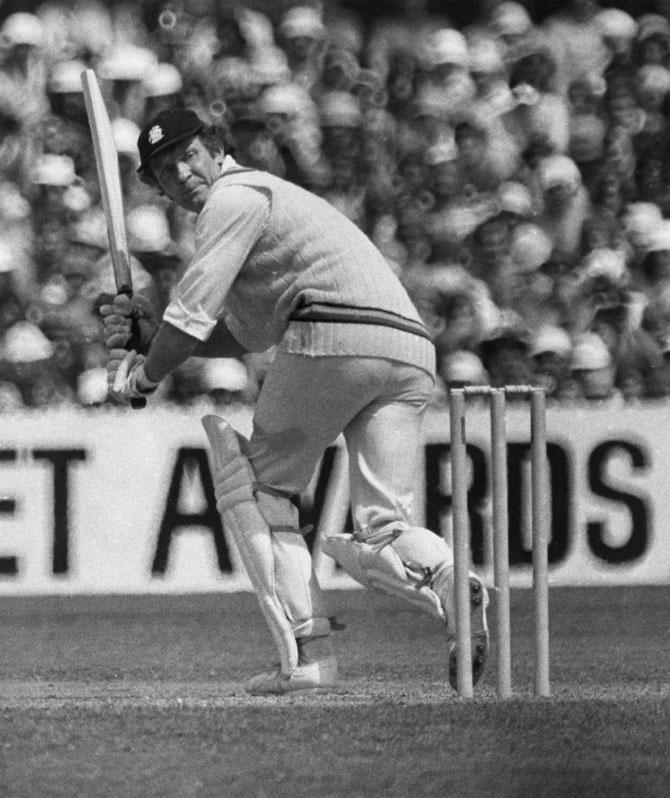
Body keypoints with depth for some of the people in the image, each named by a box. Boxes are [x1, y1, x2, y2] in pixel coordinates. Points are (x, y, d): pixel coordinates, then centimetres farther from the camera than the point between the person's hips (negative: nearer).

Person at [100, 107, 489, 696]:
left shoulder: (236, 196, 6)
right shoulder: (268, 197, 35)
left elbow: (195, 311, -1)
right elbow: (243, 336, 34)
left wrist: (141, 375, 13)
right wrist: (143, 338, 25)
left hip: (333, 340, -8)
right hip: (411, 356, 8)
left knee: (259, 488, 9)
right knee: (383, 534, 0)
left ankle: (308, 651, -5)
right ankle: (457, 589, -33)